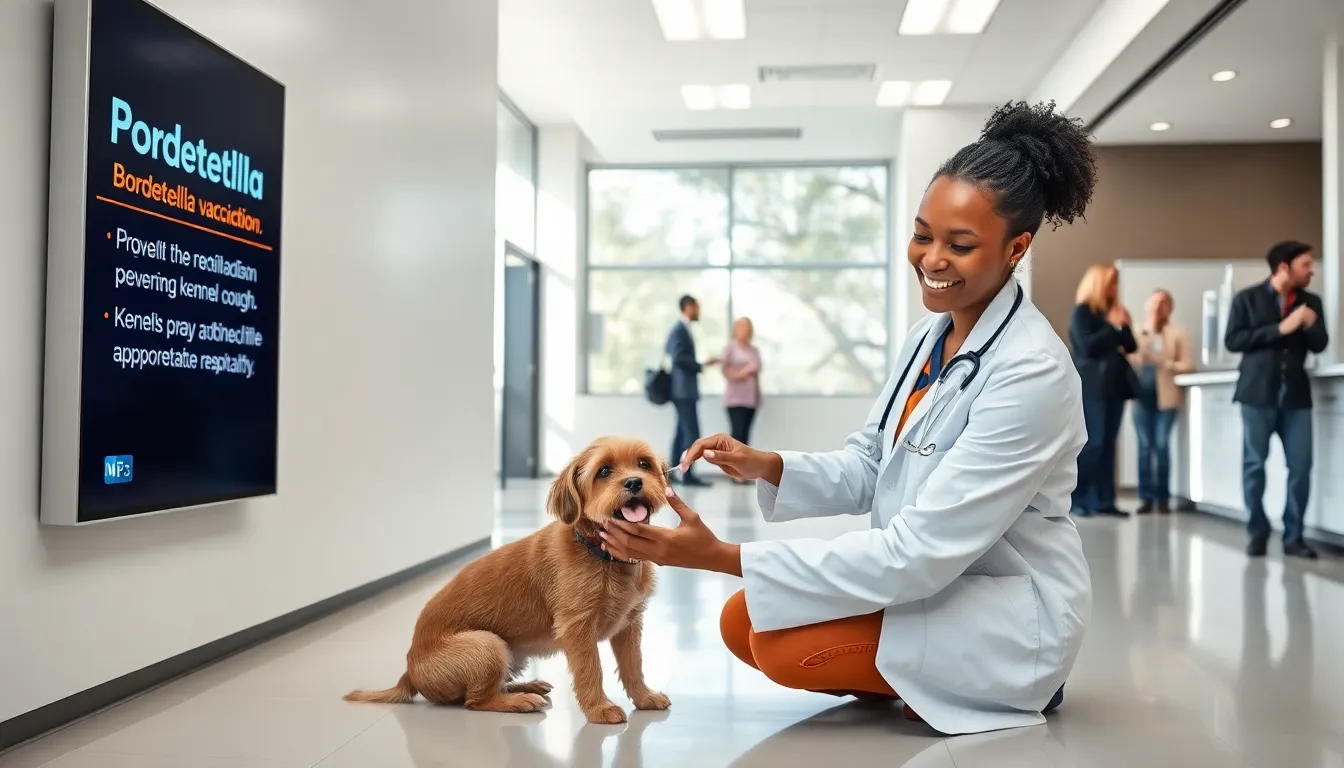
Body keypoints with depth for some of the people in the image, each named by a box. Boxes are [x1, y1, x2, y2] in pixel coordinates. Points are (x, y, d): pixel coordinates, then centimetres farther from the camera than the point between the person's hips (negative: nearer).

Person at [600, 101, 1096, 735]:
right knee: (741, 622, -1)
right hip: (928, 580, 8)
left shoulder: (1031, 373, -26)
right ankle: (918, 680, 11)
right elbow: (865, 469, 6)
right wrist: (765, 466, -16)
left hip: (1008, 612, -7)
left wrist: (721, 556, -31)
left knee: (783, 642, -20)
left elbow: (921, 553, -29)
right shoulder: (931, 332, 2)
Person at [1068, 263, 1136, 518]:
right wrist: (1112, 327, -10)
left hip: (1114, 384, 7)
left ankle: (1104, 500, 6)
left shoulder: (1114, 311, 18)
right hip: (1092, 386, -7)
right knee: (1091, 444, -11)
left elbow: (1131, 346, 15)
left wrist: (1123, 325, -1)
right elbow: (1087, 346, -13)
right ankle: (1077, 500, -7)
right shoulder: (1082, 311, -2)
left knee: (1108, 444, 5)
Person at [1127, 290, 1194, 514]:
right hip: (1142, 396, 2)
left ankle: (1163, 497, 4)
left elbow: (1188, 365, -4)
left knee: (1162, 445, -3)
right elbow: (1128, 361, 6)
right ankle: (1146, 497, 6)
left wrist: (1163, 363, -14)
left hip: (1165, 397, -2)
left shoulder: (1178, 333, 3)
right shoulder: (1137, 332, 11)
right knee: (1145, 446, 2)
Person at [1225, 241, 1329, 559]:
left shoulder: (1311, 301, 13)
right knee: (1254, 464, 0)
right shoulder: (1247, 298, 1)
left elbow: (1319, 345, 9)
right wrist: (1279, 329, -14)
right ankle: (1258, 533, 12)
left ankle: (1293, 536, 6)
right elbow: (1233, 340, -7)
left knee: (1301, 465, -3)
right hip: (1258, 392, -3)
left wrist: (1310, 325, -12)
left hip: (1296, 394, 3)